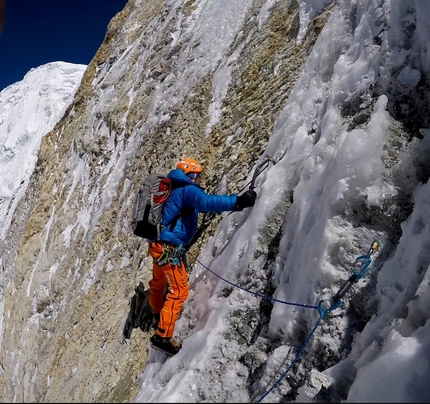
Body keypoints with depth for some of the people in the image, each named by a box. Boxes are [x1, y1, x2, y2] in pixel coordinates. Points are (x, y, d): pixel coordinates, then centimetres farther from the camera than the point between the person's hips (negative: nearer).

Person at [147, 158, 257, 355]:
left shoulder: (176, 190, 15)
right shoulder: (187, 190, -15)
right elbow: (207, 202, -34)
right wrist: (237, 201, -38)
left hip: (159, 245, 10)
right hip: (168, 248, -10)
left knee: (158, 283, 28)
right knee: (179, 290, -6)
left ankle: (158, 314, 52)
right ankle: (162, 336, -2)